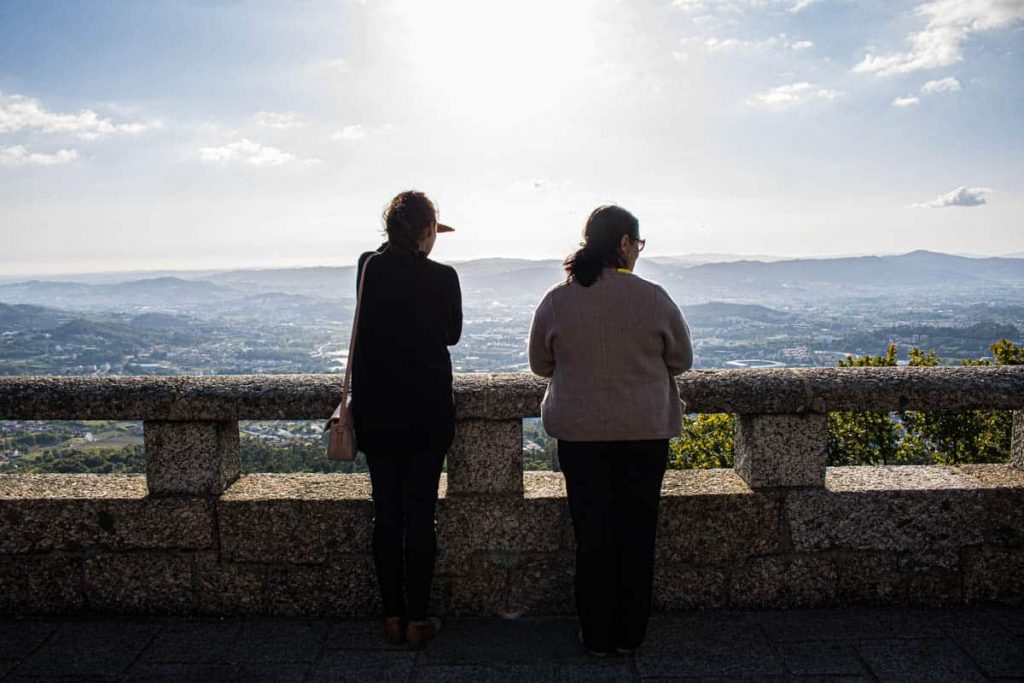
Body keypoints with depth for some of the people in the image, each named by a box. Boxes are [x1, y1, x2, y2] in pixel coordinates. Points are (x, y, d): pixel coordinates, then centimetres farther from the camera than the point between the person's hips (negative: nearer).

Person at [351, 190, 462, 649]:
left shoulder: (368, 268, -3)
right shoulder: (442, 277, -11)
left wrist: (406, 241, 24)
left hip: (376, 412, 3)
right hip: (426, 413, -3)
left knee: (386, 512, 11)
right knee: (420, 515, 5)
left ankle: (392, 616, 20)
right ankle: (418, 620, 14)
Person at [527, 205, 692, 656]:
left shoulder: (556, 301, -6)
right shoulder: (653, 298, -10)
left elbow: (540, 364, 6)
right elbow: (681, 360, 3)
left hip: (579, 432, 1)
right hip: (644, 432, -1)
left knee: (592, 533, 11)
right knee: (636, 532, 12)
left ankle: (596, 636, 22)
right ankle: (629, 635, 24)